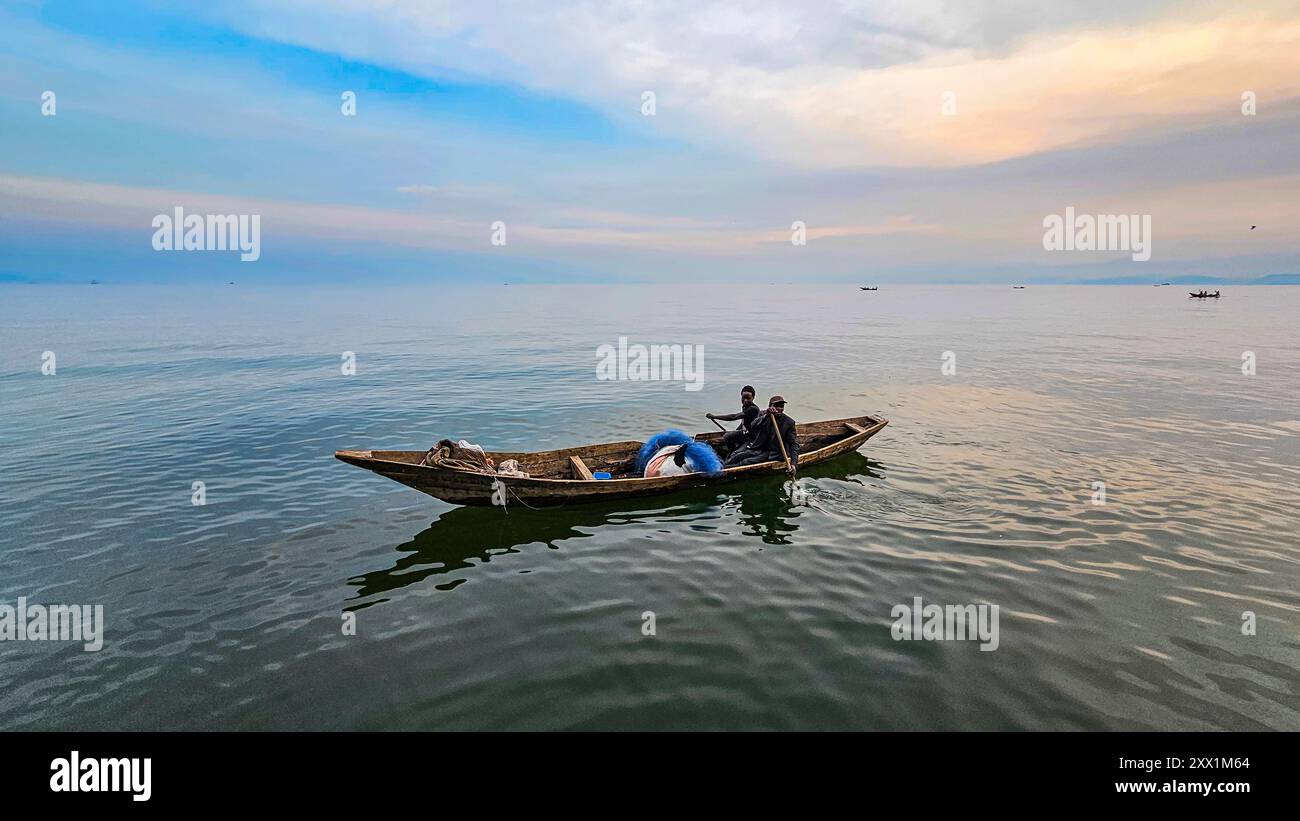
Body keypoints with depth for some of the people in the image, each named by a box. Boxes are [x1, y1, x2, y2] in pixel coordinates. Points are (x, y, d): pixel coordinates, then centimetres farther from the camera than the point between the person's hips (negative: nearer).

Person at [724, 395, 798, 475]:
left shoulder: (789, 422, -5)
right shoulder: (763, 414, 2)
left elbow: (794, 444, -5)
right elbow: (752, 429, -15)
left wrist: (794, 464, -19)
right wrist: (765, 416, -28)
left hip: (771, 453, -4)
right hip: (756, 447, 4)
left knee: (746, 462, -25)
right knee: (734, 457, -23)